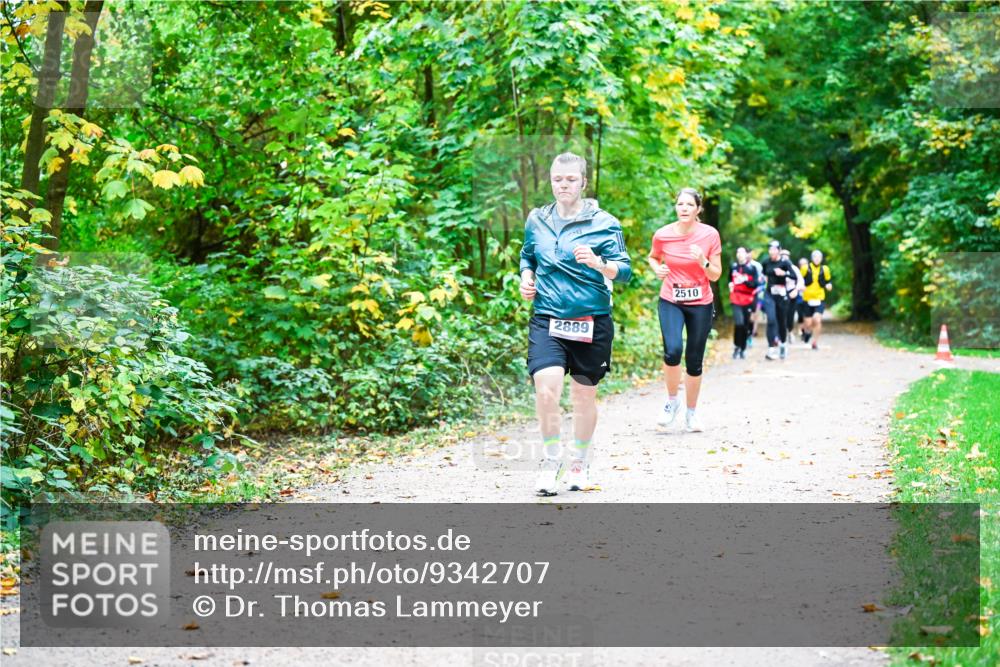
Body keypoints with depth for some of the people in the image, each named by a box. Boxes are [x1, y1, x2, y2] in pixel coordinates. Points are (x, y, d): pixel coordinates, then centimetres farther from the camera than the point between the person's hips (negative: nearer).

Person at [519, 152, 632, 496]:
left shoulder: (603, 223, -3)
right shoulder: (536, 220, 7)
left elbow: (624, 271, -6)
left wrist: (598, 263, -25)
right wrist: (526, 279, 5)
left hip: (591, 321, -1)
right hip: (547, 318, 1)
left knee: (584, 394, 10)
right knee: (546, 389, -18)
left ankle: (579, 461, 32)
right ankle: (552, 458, 2)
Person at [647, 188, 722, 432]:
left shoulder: (710, 234, -7)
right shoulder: (663, 235, -6)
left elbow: (716, 275, -2)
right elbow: (652, 257, 16)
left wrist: (703, 262, -21)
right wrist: (657, 268, -6)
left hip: (700, 304, 1)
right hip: (670, 302, -1)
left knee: (694, 362, 5)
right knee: (672, 351, -23)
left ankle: (691, 412, 24)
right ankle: (672, 401, 2)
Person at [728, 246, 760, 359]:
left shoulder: (752, 268, -1)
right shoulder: (733, 267, 8)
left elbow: (756, 283, -7)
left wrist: (746, 280, -21)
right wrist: (730, 284, 7)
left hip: (748, 300, 0)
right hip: (736, 299, 0)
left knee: (746, 325, 6)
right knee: (739, 323, -18)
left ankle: (743, 349, 20)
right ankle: (736, 346, -2)